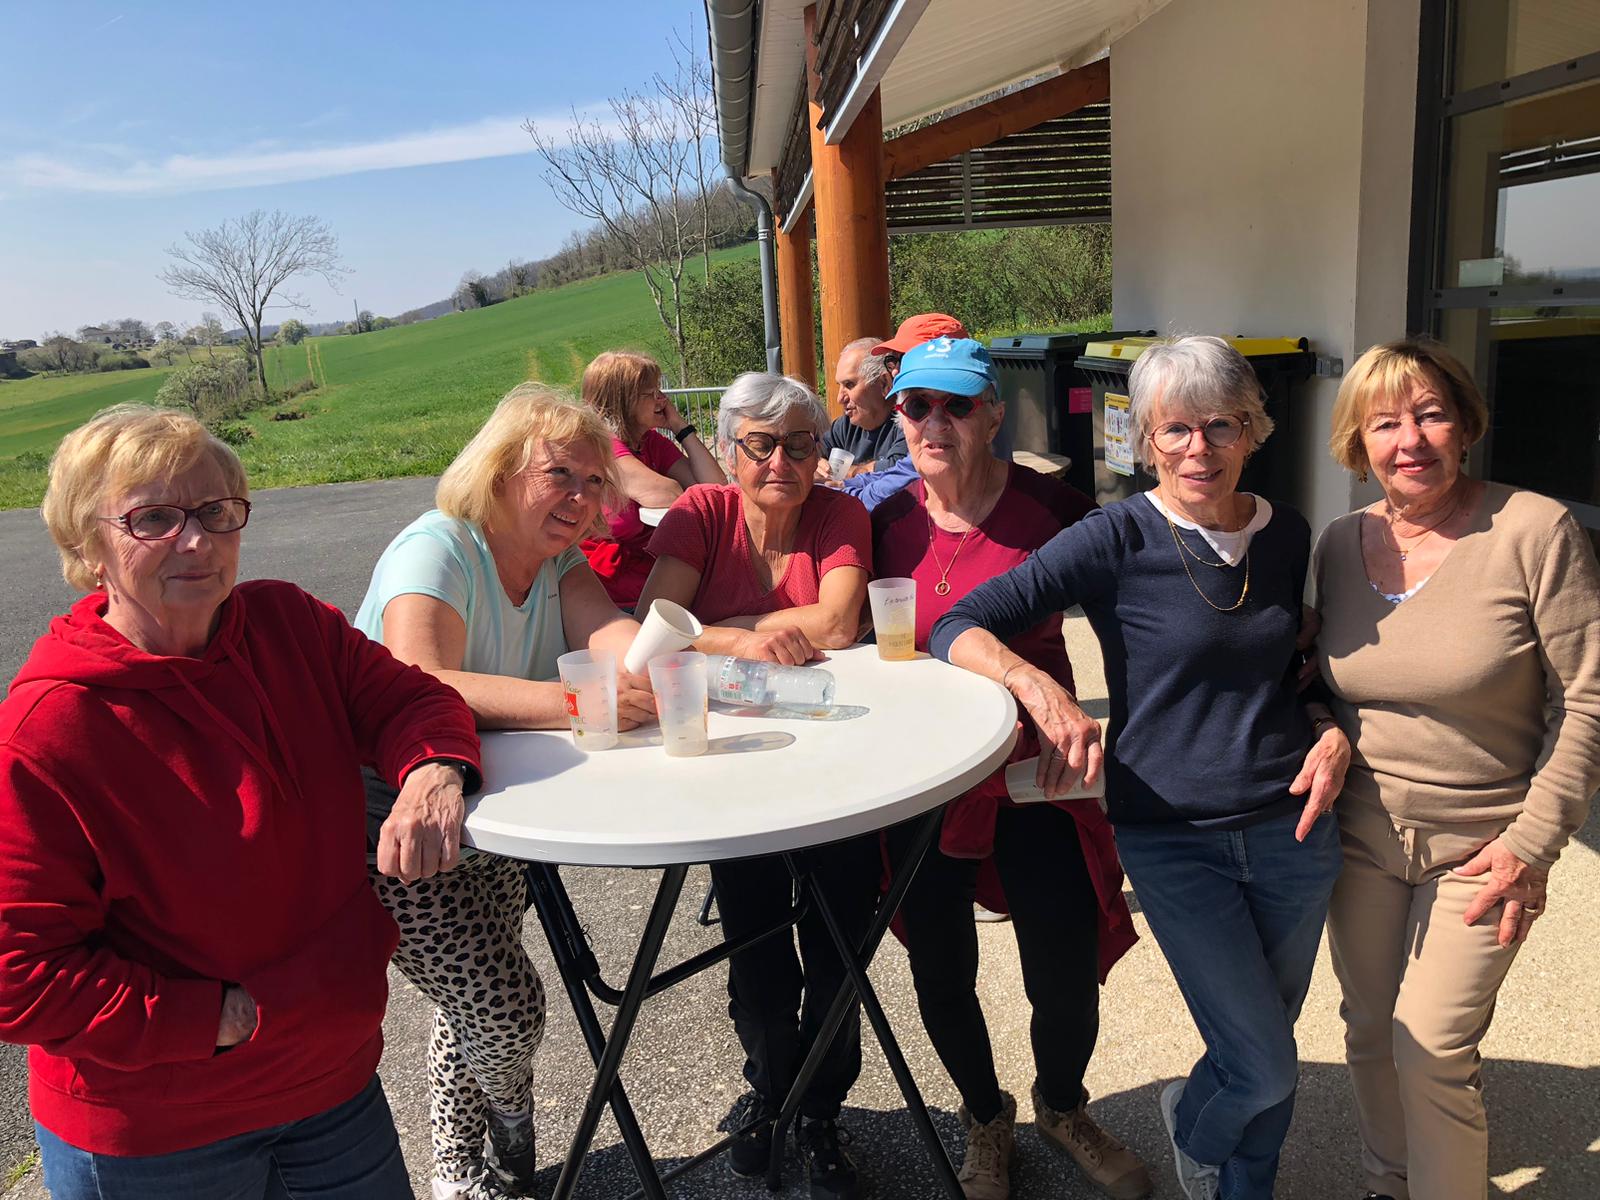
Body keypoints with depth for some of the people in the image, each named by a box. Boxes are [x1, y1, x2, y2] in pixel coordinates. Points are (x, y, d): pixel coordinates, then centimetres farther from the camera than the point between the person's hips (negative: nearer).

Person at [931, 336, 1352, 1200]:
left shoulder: (1286, 536, 2)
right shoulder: (1118, 539, -13)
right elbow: (957, 627, -18)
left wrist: (1332, 733, -4)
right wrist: (1038, 686, -36)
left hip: (1292, 827, 4)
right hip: (1173, 838, -4)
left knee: (1267, 1042, 19)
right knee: (1266, 1069, 1)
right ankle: (1193, 1125, 38)